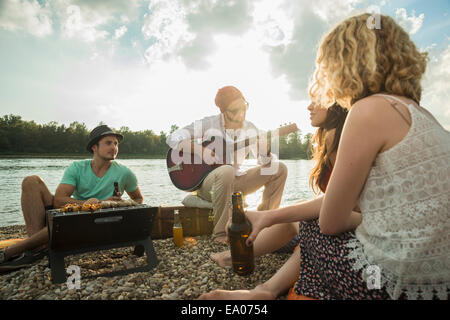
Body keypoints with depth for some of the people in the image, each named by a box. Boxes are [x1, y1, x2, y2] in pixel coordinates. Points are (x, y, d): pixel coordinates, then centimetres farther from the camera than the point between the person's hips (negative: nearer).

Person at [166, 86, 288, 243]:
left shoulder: (249, 129, 2)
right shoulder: (209, 124, -9)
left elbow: (267, 164, 1)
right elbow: (173, 138, -13)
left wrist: (264, 152, -23)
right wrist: (199, 150, -26)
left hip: (236, 182, 5)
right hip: (207, 183, -5)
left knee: (280, 169, -7)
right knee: (227, 171, -41)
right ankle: (221, 233, -26)